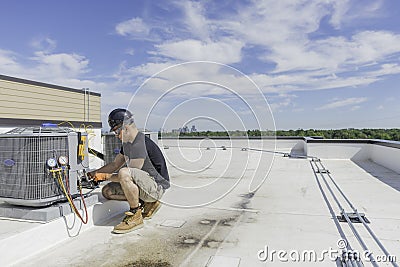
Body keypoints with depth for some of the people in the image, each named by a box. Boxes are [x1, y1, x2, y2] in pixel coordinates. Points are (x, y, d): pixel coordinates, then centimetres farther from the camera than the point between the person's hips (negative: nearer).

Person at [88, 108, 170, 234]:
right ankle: (148, 203, 9)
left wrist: (105, 176, -10)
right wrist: (93, 174, 14)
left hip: (157, 187, -10)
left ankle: (135, 216, -16)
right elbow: (115, 164, 21)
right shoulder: (128, 143, 11)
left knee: (125, 173, -33)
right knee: (107, 191, 3)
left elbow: (129, 174, -22)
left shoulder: (140, 144, -22)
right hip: (145, 184, 10)